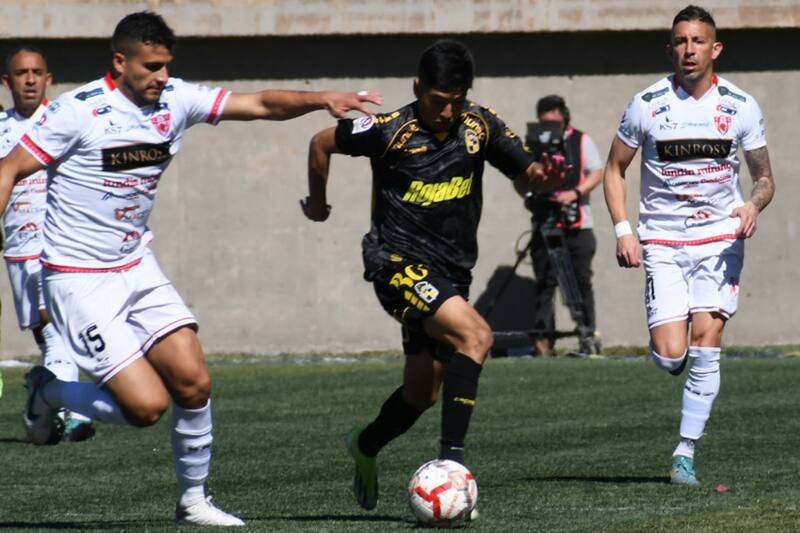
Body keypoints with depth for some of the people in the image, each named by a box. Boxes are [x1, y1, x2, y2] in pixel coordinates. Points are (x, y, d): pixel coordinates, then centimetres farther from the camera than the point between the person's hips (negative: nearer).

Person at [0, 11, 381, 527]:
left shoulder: (174, 99, 1)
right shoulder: (79, 110, -15)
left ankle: (194, 500, 15)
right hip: (80, 279, -6)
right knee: (147, 404, -14)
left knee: (194, 383, -3)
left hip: (137, 267, 6)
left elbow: (260, 104, 1)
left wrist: (321, 98, -16)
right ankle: (47, 392, 12)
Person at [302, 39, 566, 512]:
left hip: (451, 272, 6)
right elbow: (322, 143, 1)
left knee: (421, 395, 13)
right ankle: (452, 458, -30)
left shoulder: (481, 125, 0)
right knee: (475, 335, -29)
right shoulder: (391, 131, -12)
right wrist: (318, 204, 14)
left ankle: (366, 446, 43)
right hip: (399, 263, -6)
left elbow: (524, 169, 4)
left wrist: (544, 175, -20)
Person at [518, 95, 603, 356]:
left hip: (577, 225, -1)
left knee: (582, 280, -1)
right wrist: (528, 191, -12)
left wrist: (575, 193, -13)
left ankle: (587, 335, 5)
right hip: (544, 224, 1)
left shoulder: (581, 141, 8)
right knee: (545, 282, -4)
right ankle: (542, 338, -4)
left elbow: (596, 173, 4)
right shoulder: (533, 143, 10)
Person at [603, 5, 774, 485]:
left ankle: (686, 452, -2)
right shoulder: (647, 105, -3)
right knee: (669, 356, -12)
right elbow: (615, 170, 8)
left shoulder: (741, 106, 0)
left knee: (705, 342, -12)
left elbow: (764, 177, 10)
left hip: (721, 239, 0)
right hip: (662, 242, 0)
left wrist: (754, 205, -13)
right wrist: (623, 230, -5)